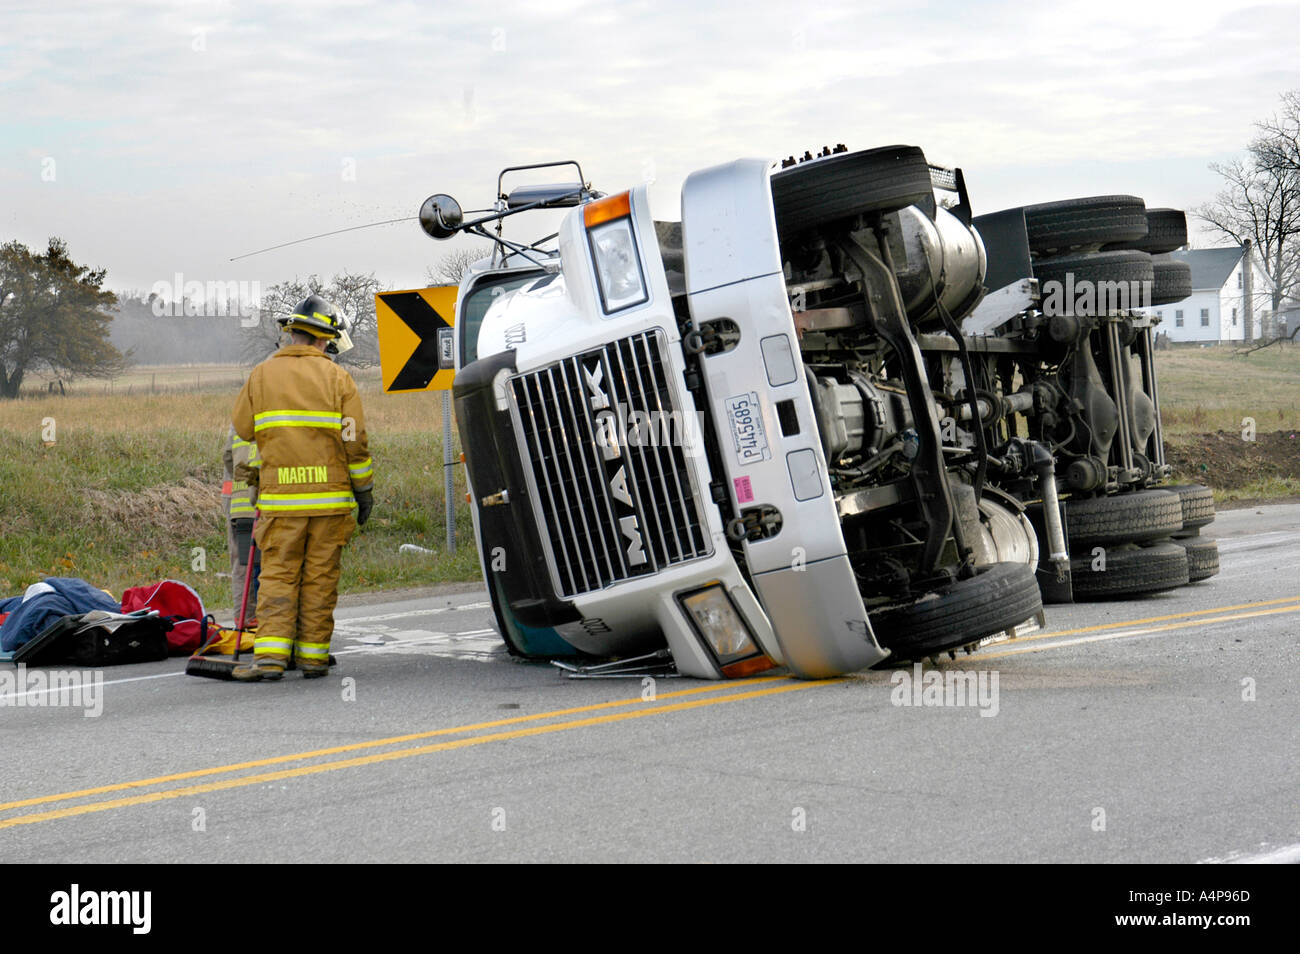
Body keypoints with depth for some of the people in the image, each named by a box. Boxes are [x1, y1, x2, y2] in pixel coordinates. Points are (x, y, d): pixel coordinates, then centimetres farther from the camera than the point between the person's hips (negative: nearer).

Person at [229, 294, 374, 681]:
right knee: (321, 577, 6)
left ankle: (270, 655, -9)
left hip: (279, 497, 1)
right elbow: (354, 441, -1)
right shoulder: (337, 378, 0)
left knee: (278, 576, 2)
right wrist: (364, 490, 8)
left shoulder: (261, 375, 4)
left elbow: (242, 427, 13)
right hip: (331, 495, -1)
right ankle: (313, 655, 8)